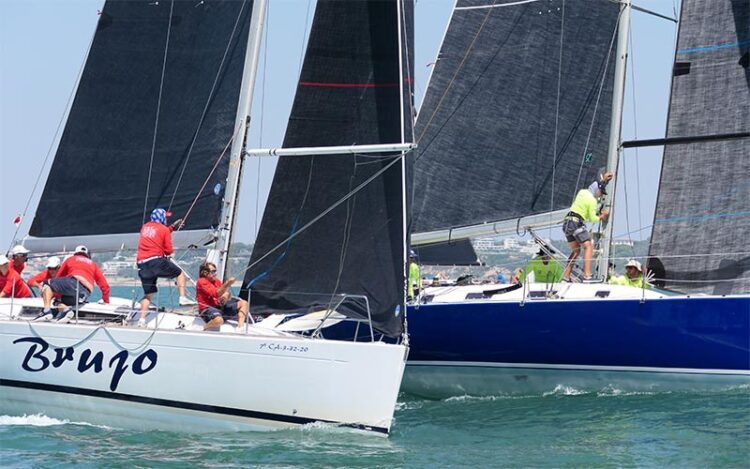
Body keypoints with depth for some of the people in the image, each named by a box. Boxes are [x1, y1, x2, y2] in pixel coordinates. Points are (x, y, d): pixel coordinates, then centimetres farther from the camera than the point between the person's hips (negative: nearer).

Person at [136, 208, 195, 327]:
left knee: (148, 295, 9)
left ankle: (142, 320, -2)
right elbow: (169, 251, -1)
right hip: (156, 261, -5)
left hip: (142, 263, 5)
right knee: (180, 273, 16)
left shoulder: (145, 227, 17)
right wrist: (168, 252, 22)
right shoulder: (164, 229, 1)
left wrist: (173, 226, 39)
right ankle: (182, 298, 1)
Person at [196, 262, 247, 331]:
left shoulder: (217, 281, 15)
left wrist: (227, 295, -12)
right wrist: (227, 284, -29)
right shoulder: (202, 282, -10)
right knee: (219, 320, -41)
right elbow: (215, 294, -22)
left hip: (220, 306, 9)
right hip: (208, 308, -9)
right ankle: (204, 330, -10)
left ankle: (240, 327, -17)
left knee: (243, 303, 0)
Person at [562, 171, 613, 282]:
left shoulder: (582, 192, 15)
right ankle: (587, 275, -23)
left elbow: (593, 187, 38)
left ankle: (566, 277, 4)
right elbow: (593, 219, -4)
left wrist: (603, 180, 43)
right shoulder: (592, 201, -8)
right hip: (577, 223, -8)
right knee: (588, 247, -8)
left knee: (576, 250, 13)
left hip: (567, 222, 8)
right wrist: (602, 216, 13)